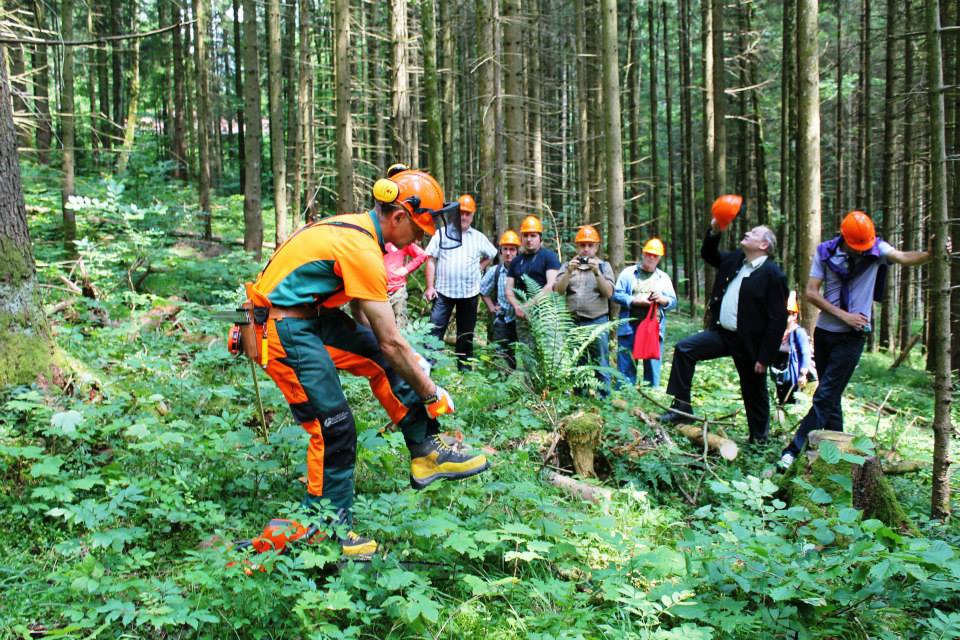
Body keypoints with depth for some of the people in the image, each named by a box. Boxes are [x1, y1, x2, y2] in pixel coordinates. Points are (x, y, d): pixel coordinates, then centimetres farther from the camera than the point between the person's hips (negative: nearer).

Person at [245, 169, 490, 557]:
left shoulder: (355, 230, 7)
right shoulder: (363, 251, -22)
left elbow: (363, 315, 18)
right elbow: (391, 341, -19)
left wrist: (407, 363, 18)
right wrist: (431, 394, -9)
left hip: (310, 316, 10)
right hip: (285, 331, -10)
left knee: (383, 362, 7)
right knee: (334, 429, -7)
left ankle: (426, 453, 9)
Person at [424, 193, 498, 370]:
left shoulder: (479, 237, 9)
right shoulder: (441, 233, 1)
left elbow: (490, 255, 25)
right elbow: (431, 260, -1)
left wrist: (480, 268, 8)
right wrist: (430, 287, -8)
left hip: (469, 293, 3)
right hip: (443, 291, -3)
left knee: (466, 334, 10)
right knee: (435, 329, -9)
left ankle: (464, 369, 19)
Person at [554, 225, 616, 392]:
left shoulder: (604, 266, 9)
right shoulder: (568, 266, 12)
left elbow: (608, 293, -3)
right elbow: (558, 291, 0)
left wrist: (597, 272, -15)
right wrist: (569, 272, -13)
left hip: (597, 322, -2)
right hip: (572, 322, 2)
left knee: (601, 366, -3)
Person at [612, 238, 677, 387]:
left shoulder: (664, 278, 15)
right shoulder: (628, 273, 8)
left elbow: (673, 301, 12)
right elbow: (616, 294, -1)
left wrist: (663, 300, -10)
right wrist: (635, 301, -13)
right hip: (629, 328, -2)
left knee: (653, 367, 4)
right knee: (626, 366, 0)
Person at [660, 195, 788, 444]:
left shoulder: (772, 274, -16)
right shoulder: (734, 259, 6)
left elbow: (777, 320, -17)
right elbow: (708, 255, 25)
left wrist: (764, 358, -17)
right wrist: (714, 231, 5)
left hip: (749, 342, -6)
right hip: (722, 332, 6)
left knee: (754, 393, 7)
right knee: (684, 349, -9)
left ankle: (759, 440, 25)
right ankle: (681, 409, -5)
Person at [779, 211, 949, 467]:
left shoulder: (875, 249, -6)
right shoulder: (825, 252, -3)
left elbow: (904, 258, -24)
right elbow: (811, 292, -5)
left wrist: (929, 254, -44)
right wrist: (844, 315, -12)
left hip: (853, 336, -3)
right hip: (824, 331, 3)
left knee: (825, 396, -8)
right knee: (831, 396, 12)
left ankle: (794, 450, -7)